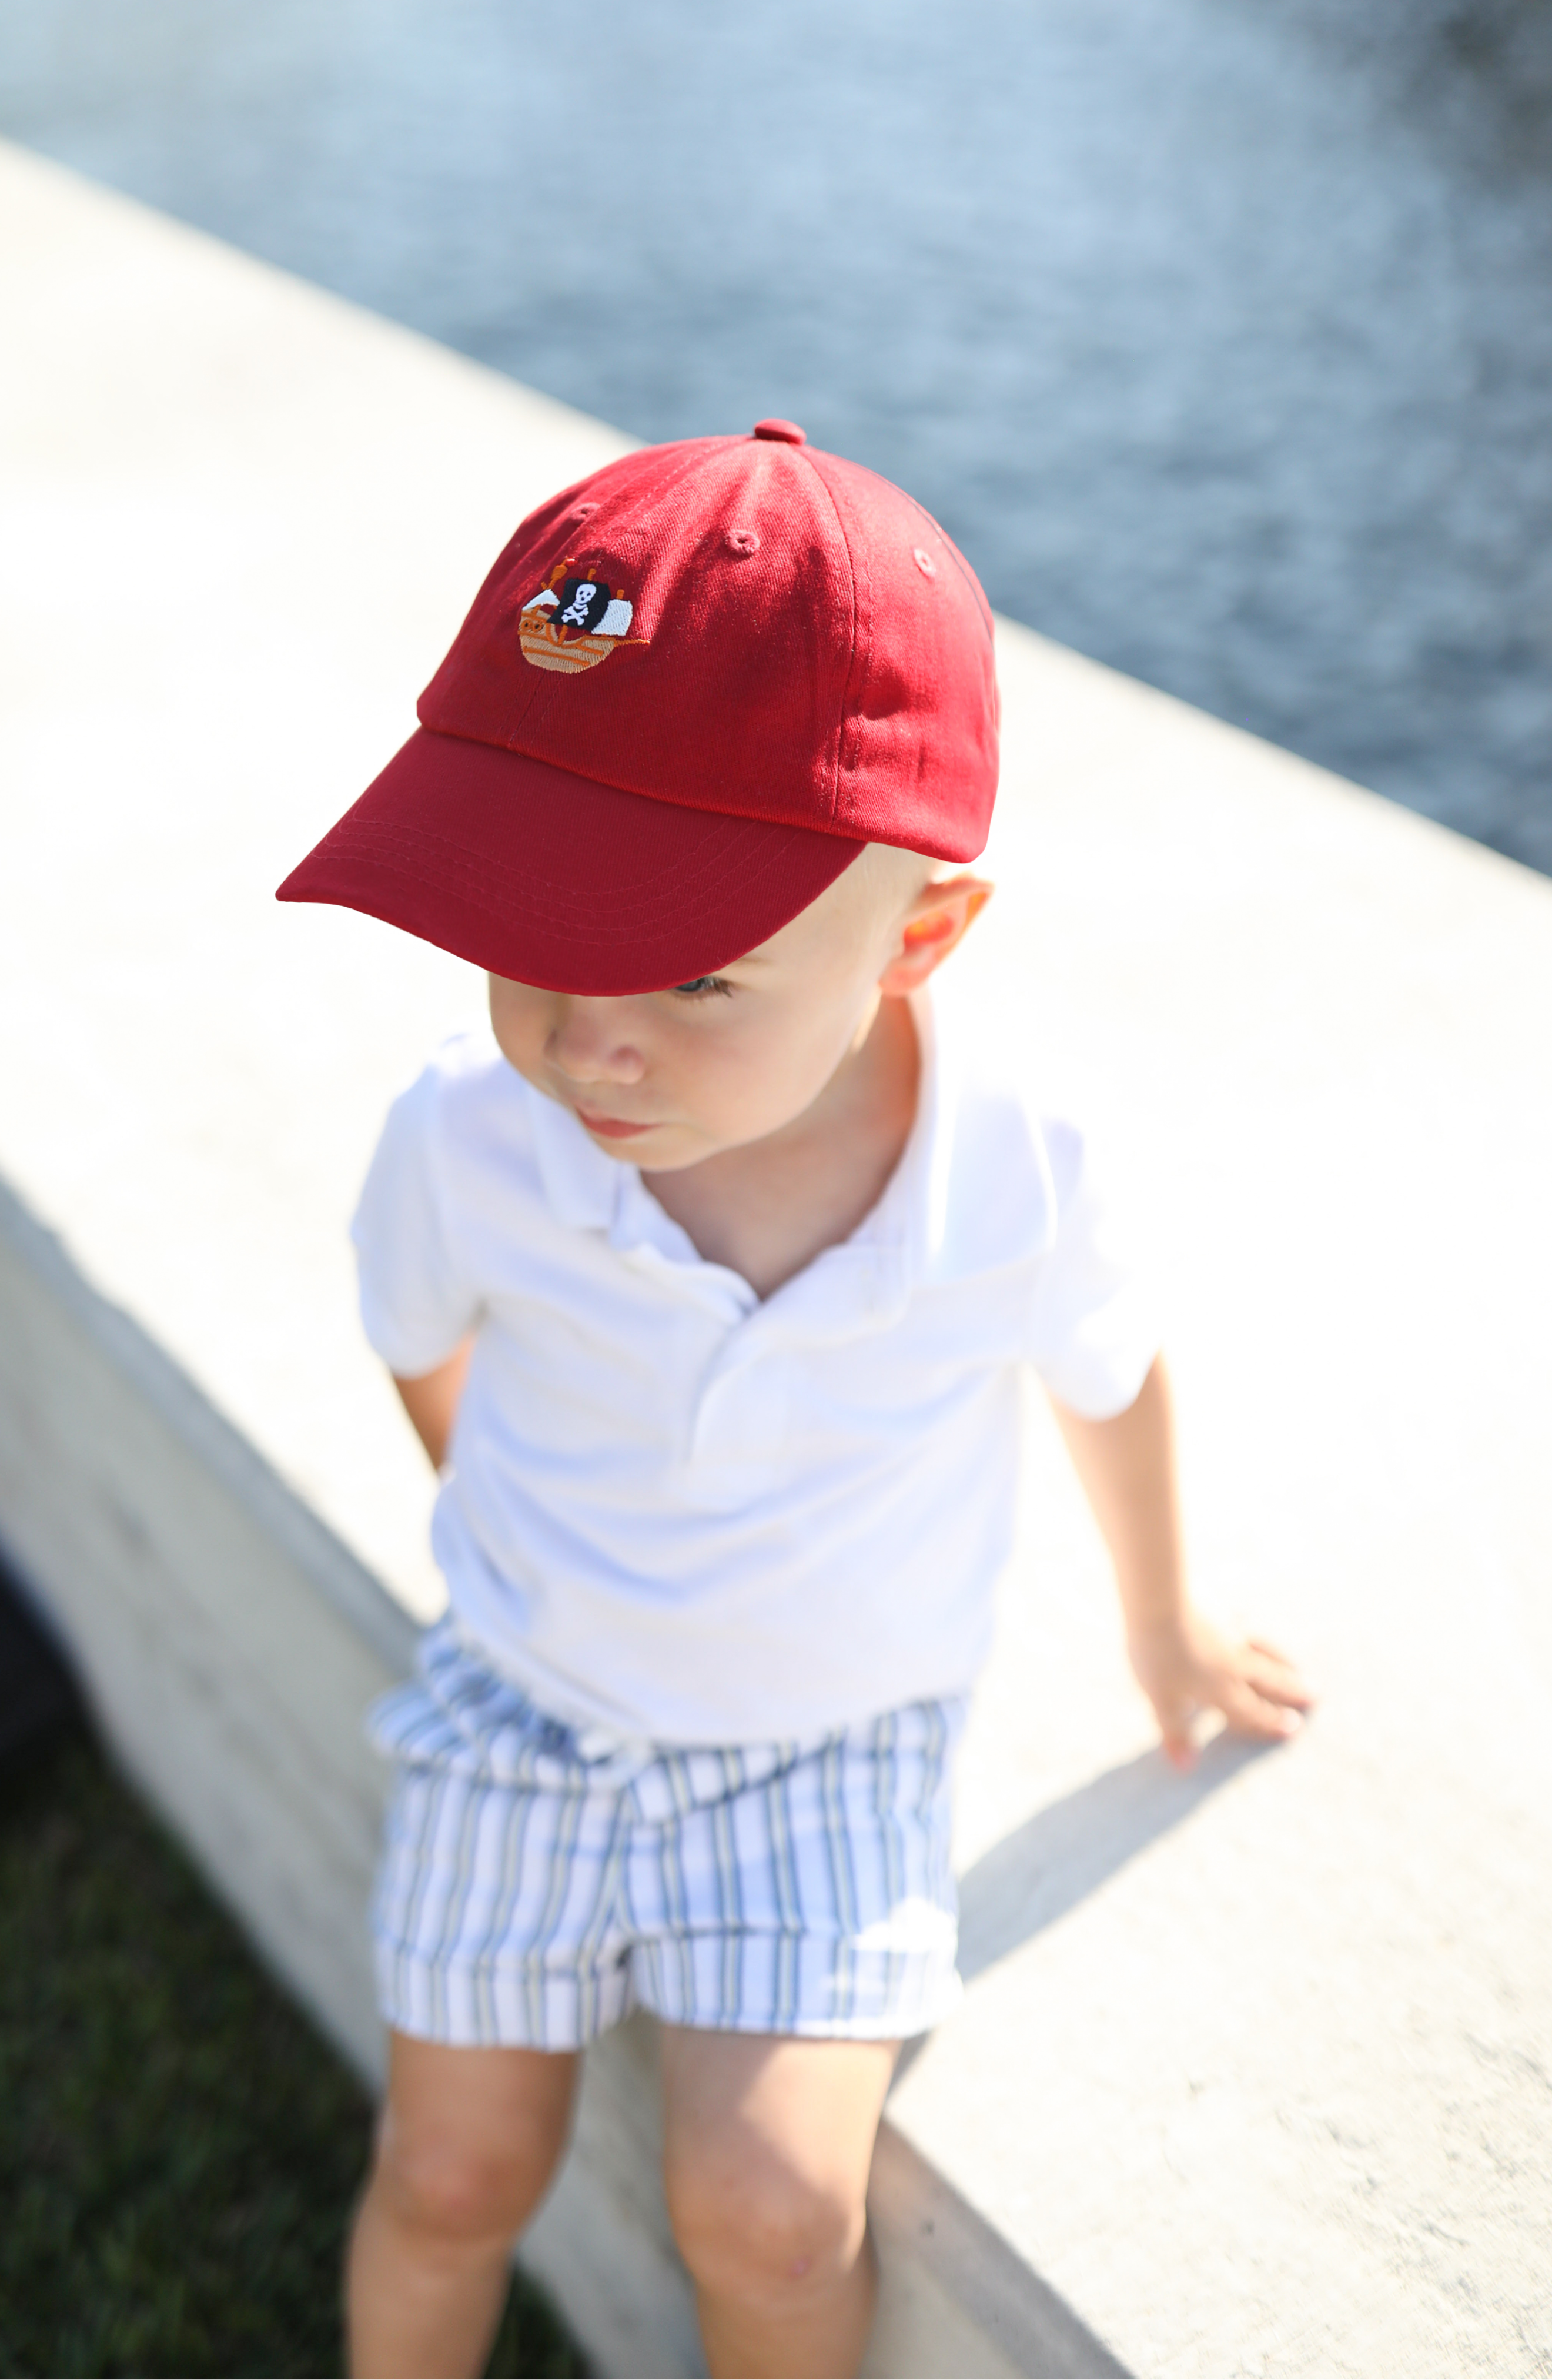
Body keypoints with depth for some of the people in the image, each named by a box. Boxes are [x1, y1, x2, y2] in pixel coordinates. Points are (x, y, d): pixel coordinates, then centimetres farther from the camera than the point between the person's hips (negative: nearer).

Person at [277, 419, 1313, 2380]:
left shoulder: (1012, 1174, -26)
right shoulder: (468, 1140, -26)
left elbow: (1108, 1379, -3)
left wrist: (1162, 1628, 13)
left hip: (827, 1754, -1)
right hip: (526, 1710, 1)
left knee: (766, 2209, -12)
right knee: (453, 2181, 11)